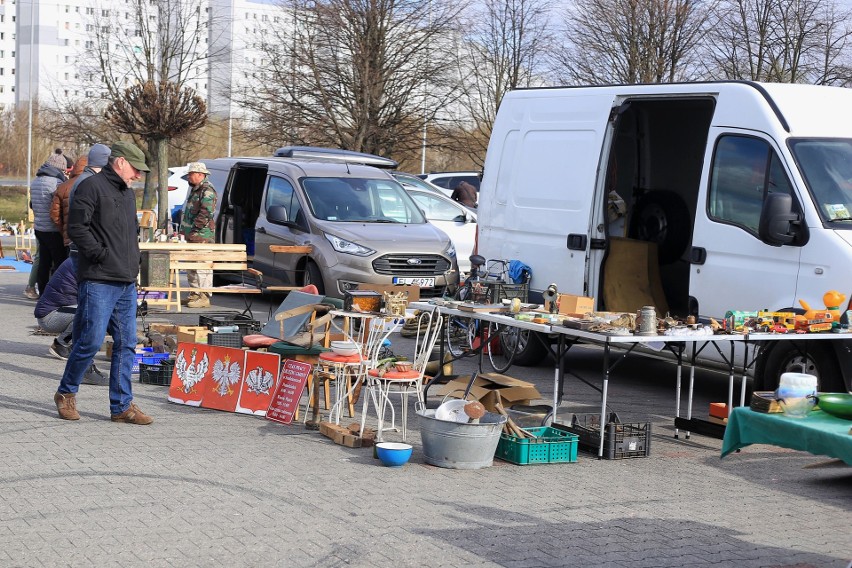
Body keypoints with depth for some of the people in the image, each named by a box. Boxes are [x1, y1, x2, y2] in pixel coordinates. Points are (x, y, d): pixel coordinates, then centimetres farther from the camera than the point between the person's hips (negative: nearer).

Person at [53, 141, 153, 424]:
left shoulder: (128, 193, 21)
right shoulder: (92, 186, -6)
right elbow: (76, 228, -14)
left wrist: (133, 262, 14)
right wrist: (102, 255, -14)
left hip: (127, 283, 8)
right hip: (98, 281, -8)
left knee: (126, 344, 6)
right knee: (91, 340, -8)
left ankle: (122, 405, 10)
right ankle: (66, 393, 12)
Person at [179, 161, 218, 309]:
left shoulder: (207, 191, -12)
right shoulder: (195, 189, 21)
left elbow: (206, 213, -20)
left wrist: (195, 228, -20)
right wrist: (185, 230, 18)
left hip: (202, 236, -11)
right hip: (192, 236, 11)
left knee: (202, 267, -10)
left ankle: (204, 297, -9)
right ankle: (195, 294, 24)